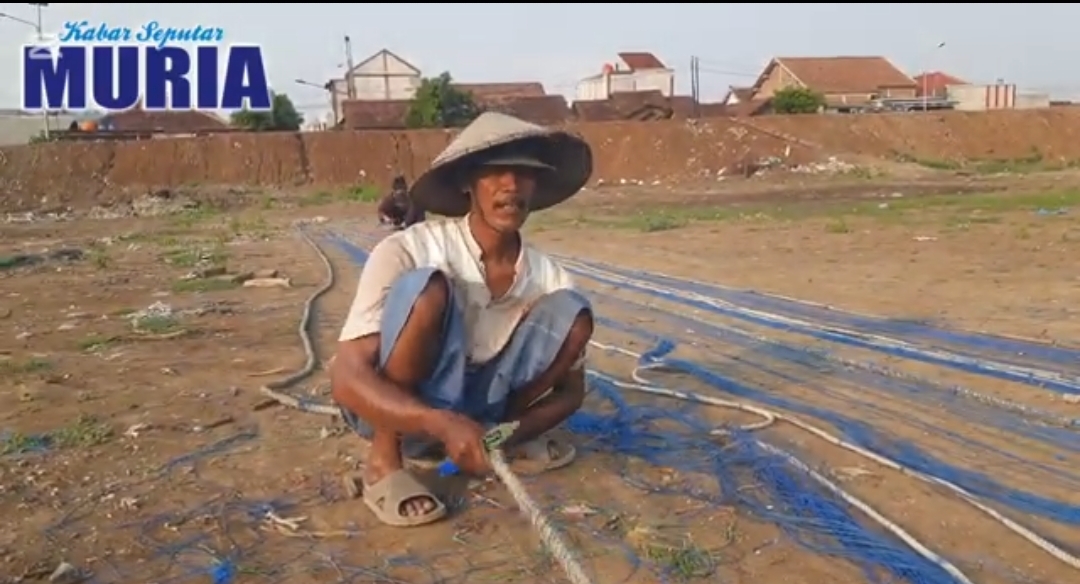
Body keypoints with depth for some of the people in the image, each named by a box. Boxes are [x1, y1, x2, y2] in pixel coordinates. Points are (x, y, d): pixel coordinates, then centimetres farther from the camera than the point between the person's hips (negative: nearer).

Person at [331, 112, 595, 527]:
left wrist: (508, 433, -19)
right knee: (427, 288, -32)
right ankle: (384, 462, -19)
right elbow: (347, 379, -28)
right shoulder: (405, 251, -24)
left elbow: (570, 391, 0)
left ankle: (501, 438, 3)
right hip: (393, 410, -4)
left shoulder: (548, 276, -11)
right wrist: (442, 424, -44)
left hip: (473, 413, 4)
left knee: (572, 313, -16)